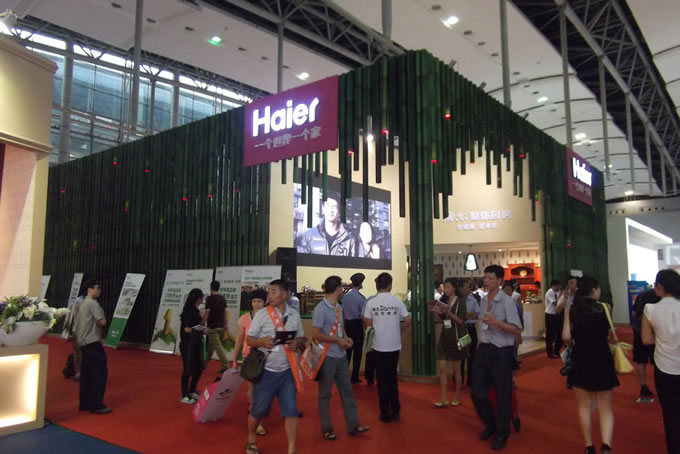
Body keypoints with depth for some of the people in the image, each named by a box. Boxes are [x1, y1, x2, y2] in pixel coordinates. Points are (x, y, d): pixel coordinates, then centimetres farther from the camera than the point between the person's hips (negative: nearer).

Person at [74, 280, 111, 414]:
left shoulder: (84, 303, 18)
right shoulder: (93, 303, -13)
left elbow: (78, 322, 25)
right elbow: (102, 321, -18)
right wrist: (103, 319, 1)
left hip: (84, 342, 10)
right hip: (92, 342, -10)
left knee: (86, 373, 12)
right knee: (100, 372, -7)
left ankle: (85, 403, 16)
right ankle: (96, 405, -7)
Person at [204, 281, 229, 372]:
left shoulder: (210, 298, -11)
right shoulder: (222, 298, 7)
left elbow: (207, 312, -13)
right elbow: (225, 312, 11)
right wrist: (225, 324, 17)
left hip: (212, 326, -7)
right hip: (221, 326, 7)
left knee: (218, 346, -8)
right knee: (211, 345, 18)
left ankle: (226, 365, -14)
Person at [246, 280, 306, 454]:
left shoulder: (294, 315, 3)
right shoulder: (261, 314, -6)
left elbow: (302, 338, 12)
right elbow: (249, 339, -3)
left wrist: (297, 343, -12)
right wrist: (262, 342, -24)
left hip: (287, 371, 2)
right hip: (266, 371, -2)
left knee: (291, 410, 0)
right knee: (258, 409, 10)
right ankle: (251, 439, 38)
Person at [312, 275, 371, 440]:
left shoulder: (339, 307, 8)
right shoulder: (320, 309, -18)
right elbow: (315, 334, -19)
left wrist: (346, 337, -1)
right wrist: (338, 340, -18)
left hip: (341, 356, 8)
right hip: (327, 357, -8)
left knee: (347, 390, 12)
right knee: (325, 393, 7)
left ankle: (353, 425, 22)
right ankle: (326, 428, 20)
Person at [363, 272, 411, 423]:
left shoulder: (371, 302, -8)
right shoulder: (397, 301, -4)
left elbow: (368, 324, -5)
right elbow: (408, 321, -5)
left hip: (379, 346, -2)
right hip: (394, 345, 2)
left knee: (382, 379, 9)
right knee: (393, 378, 17)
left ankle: (385, 413, 14)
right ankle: (395, 411, 21)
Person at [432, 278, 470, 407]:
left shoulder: (460, 301, -6)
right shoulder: (443, 301, 8)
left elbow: (461, 320, -12)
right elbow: (439, 320, 9)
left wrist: (448, 312, -23)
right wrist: (435, 311, -9)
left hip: (456, 337, -5)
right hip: (445, 336, 5)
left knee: (456, 369, 6)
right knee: (442, 368, 0)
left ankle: (457, 397, 18)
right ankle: (444, 399, 5)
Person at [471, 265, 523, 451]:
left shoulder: (507, 301, -12)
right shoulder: (483, 300, 8)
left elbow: (517, 330, -17)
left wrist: (496, 322, -28)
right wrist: (479, 345, 15)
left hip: (501, 352, -6)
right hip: (483, 350, 6)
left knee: (502, 394, 7)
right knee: (477, 392, 9)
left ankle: (501, 434, 26)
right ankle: (490, 424, 35)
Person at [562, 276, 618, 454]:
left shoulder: (571, 310, -3)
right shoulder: (604, 308, -5)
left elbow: (566, 337, -10)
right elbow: (608, 334, 0)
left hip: (579, 361, 1)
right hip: (602, 361, -1)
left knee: (584, 406, 15)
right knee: (605, 408, 9)